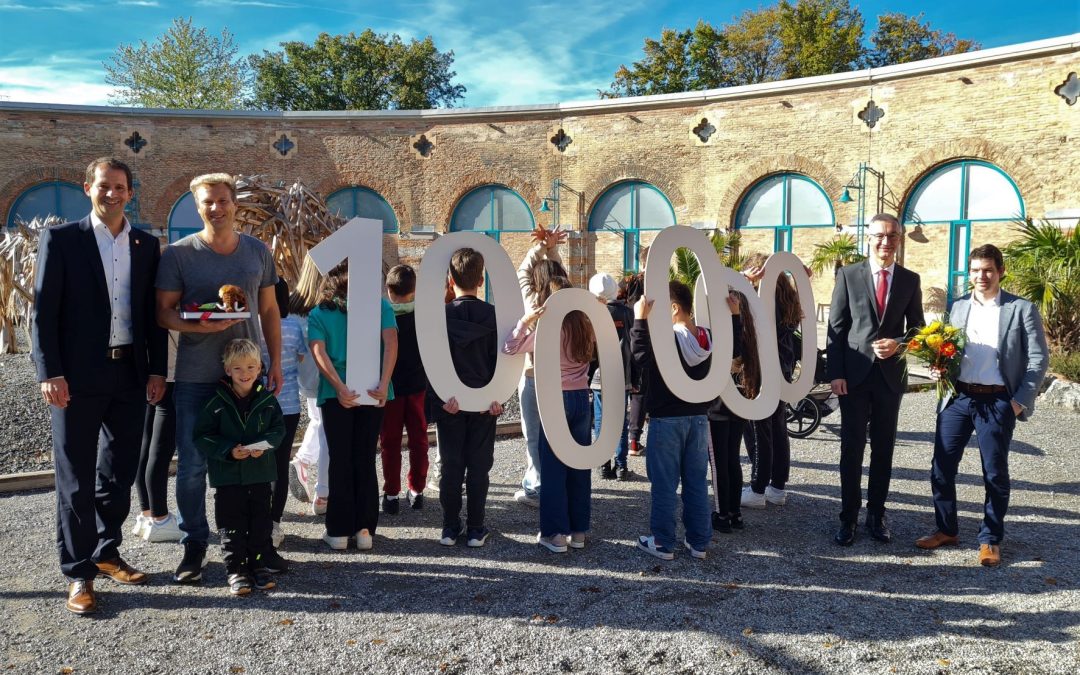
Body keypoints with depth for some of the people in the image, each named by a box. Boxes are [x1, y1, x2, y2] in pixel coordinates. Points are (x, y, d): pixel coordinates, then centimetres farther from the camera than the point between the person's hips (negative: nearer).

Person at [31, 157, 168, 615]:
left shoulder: (147, 246, 10)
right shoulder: (60, 239, -1)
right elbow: (42, 311, -4)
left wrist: (157, 370, 5)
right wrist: (49, 373, -12)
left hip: (130, 376, 4)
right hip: (78, 378, -4)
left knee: (119, 475, 12)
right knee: (76, 480, 3)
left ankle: (106, 554, 27)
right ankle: (78, 573, 12)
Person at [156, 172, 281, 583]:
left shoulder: (258, 251, 7)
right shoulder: (178, 254, -2)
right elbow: (163, 312, -3)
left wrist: (276, 361, 6)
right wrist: (197, 326, -22)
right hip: (195, 377, -2)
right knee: (192, 465, 2)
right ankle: (194, 545, 18)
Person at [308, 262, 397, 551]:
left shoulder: (318, 314, 4)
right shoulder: (380, 306, 4)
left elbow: (318, 352, -9)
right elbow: (391, 342, -9)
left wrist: (340, 389, -16)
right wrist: (384, 384, -14)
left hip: (335, 394, -1)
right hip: (373, 392, 1)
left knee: (340, 461, 8)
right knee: (366, 459, 10)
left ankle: (339, 530, 12)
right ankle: (365, 529, 13)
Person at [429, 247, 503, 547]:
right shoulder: (493, 315, -5)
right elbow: (500, 359, -6)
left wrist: (444, 396, -7)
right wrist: (496, 397, -3)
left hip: (449, 404, 0)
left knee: (451, 465, 8)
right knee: (479, 466, 6)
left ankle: (450, 527, 14)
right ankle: (476, 529, 11)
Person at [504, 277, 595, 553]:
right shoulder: (587, 327, 3)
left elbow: (510, 348, -12)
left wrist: (525, 321, -18)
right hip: (581, 398, 4)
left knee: (553, 467, 2)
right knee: (580, 464, 10)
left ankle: (556, 533, 5)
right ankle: (578, 531, 17)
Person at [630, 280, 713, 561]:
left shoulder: (666, 339, -18)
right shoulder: (706, 337, 3)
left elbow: (640, 355, -27)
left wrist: (641, 320, -25)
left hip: (666, 420, -6)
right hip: (698, 419, 6)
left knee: (664, 485, 3)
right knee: (697, 483, 12)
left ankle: (663, 543, 10)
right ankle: (699, 542, 19)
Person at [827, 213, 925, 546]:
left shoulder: (910, 280, 6)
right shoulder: (848, 275, 0)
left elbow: (917, 328, 10)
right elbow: (836, 327, -1)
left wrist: (898, 344, -12)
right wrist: (836, 373, -8)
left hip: (891, 375, 2)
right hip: (855, 375, -2)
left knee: (883, 449, 9)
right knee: (851, 449, 2)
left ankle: (876, 515, 21)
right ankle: (848, 517, 12)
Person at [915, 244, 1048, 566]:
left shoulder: (1022, 309, -1)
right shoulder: (959, 307, 10)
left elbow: (1038, 359, -2)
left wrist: (1021, 401, -10)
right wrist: (939, 369, -4)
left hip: (997, 402, -3)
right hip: (958, 398, 4)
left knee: (995, 473, 6)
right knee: (941, 467, 5)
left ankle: (990, 539, 21)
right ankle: (947, 530, 22)